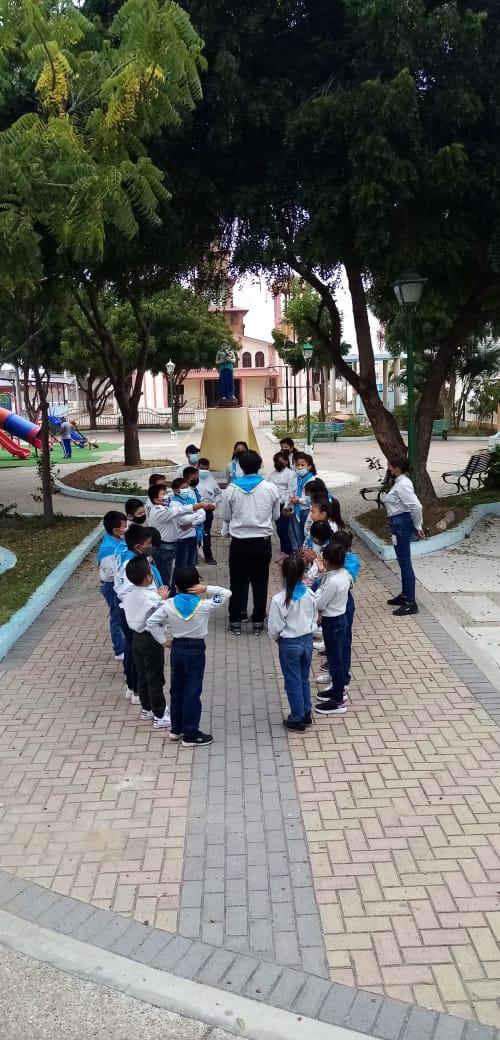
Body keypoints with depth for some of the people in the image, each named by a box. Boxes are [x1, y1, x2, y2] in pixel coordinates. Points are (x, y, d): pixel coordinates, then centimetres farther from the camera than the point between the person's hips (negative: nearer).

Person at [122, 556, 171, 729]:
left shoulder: (130, 593, -4)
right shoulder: (152, 598, -27)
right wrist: (163, 598, -7)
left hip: (137, 637, 8)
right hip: (151, 639, -8)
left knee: (142, 676, 20)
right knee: (155, 679, 4)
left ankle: (147, 709, 35)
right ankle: (160, 716, 14)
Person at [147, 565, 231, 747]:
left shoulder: (169, 605, -8)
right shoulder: (203, 605, -16)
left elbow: (151, 623, -7)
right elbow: (226, 593, -8)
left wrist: (162, 640, 2)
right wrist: (206, 589, -17)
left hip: (177, 648, 4)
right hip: (195, 649, -4)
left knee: (176, 690, 17)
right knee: (192, 692, 3)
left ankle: (176, 728, 29)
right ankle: (190, 735, 9)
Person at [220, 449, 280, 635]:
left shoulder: (232, 489, -9)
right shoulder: (270, 488, -7)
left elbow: (225, 517, 0)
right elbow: (275, 516, 4)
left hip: (239, 542, 0)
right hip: (262, 542, 0)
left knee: (237, 582, 12)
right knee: (260, 583, 10)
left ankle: (235, 622, 18)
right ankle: (258, 621, 18)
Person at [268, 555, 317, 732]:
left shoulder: (279, 599, -24)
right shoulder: (310, 595, -10)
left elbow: (274, 628, -16)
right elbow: (314, 618, 3)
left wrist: (276, 637, 5)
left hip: (289, 644, -5)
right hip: (307, 640, 5)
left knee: (293, 683, 11)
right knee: (304, 679, 22)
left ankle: (297, 719, 23)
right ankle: (307, 714, 33)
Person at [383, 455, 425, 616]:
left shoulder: (402, 484, -20)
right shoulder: (400, 482, 12)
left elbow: (416, 506, -26)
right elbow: (414, 505, 16)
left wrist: (417, 526, -12)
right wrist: (418, 526, 16)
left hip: (402, 524, -11)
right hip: (399, 524, 11)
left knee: (405, 563, -4)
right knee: (403, 562, 19)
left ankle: (411, 603, 2)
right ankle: (404, 595, 32)